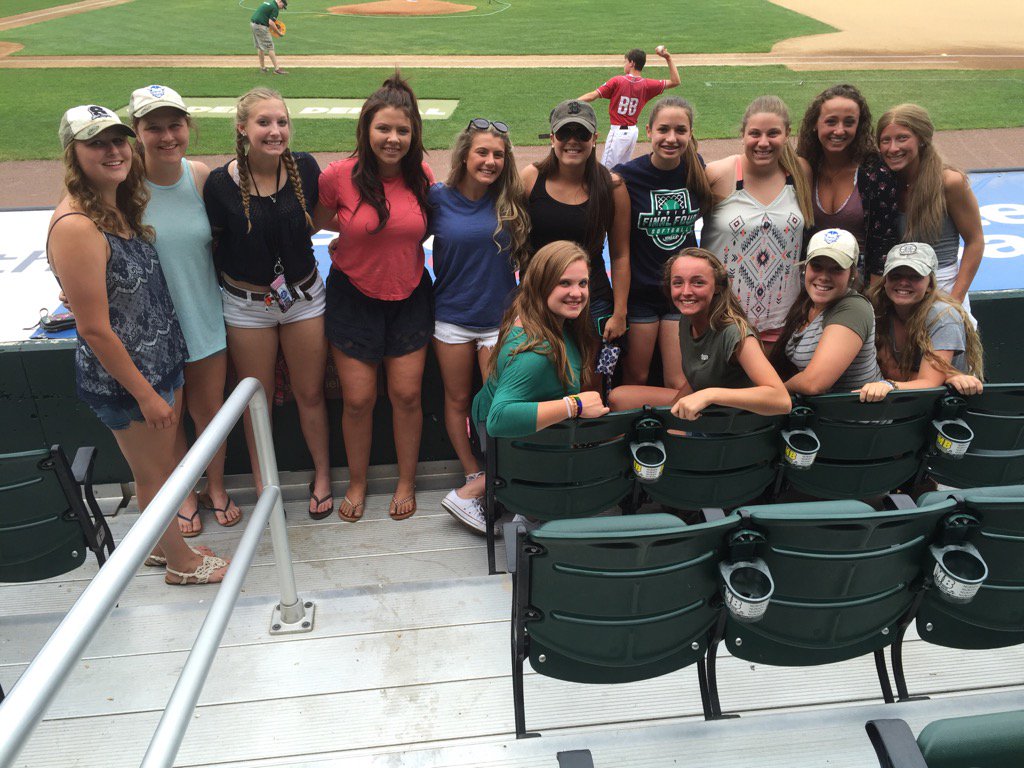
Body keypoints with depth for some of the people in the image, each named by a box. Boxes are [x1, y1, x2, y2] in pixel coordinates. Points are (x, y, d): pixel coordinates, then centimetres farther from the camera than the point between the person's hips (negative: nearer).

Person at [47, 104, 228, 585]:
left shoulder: (119, 209, 3)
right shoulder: (76, 227, -25)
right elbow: (95, 329, -23)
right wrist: (145, 393, -17)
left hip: (162, 361, 8)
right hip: (123, 378, -8)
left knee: (166, 463, 23)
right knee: (154, 475, 12)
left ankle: (161, 545, 44)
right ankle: (181, 562, 32)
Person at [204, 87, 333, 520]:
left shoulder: (304, 167, -10)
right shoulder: (221, 183, -16)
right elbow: (215, 244, -3)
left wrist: (286, 239, 1)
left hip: (304, 295, 1)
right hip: (246, 303, -1)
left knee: (310, 393, 12)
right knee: (257, 400, 13)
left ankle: (322, 475, 33)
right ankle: (262, 484, 33)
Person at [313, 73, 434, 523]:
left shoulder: (422, 176, -6)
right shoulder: (339, 176, -14)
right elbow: (316, 221, 3)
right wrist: (357, 232, -5)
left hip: (409, 296, 2)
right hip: (354, 296, -2)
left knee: (406, 394, 4)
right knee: (358, 398, 2)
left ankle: (406, 483, 25)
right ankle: (356, 484, 26)